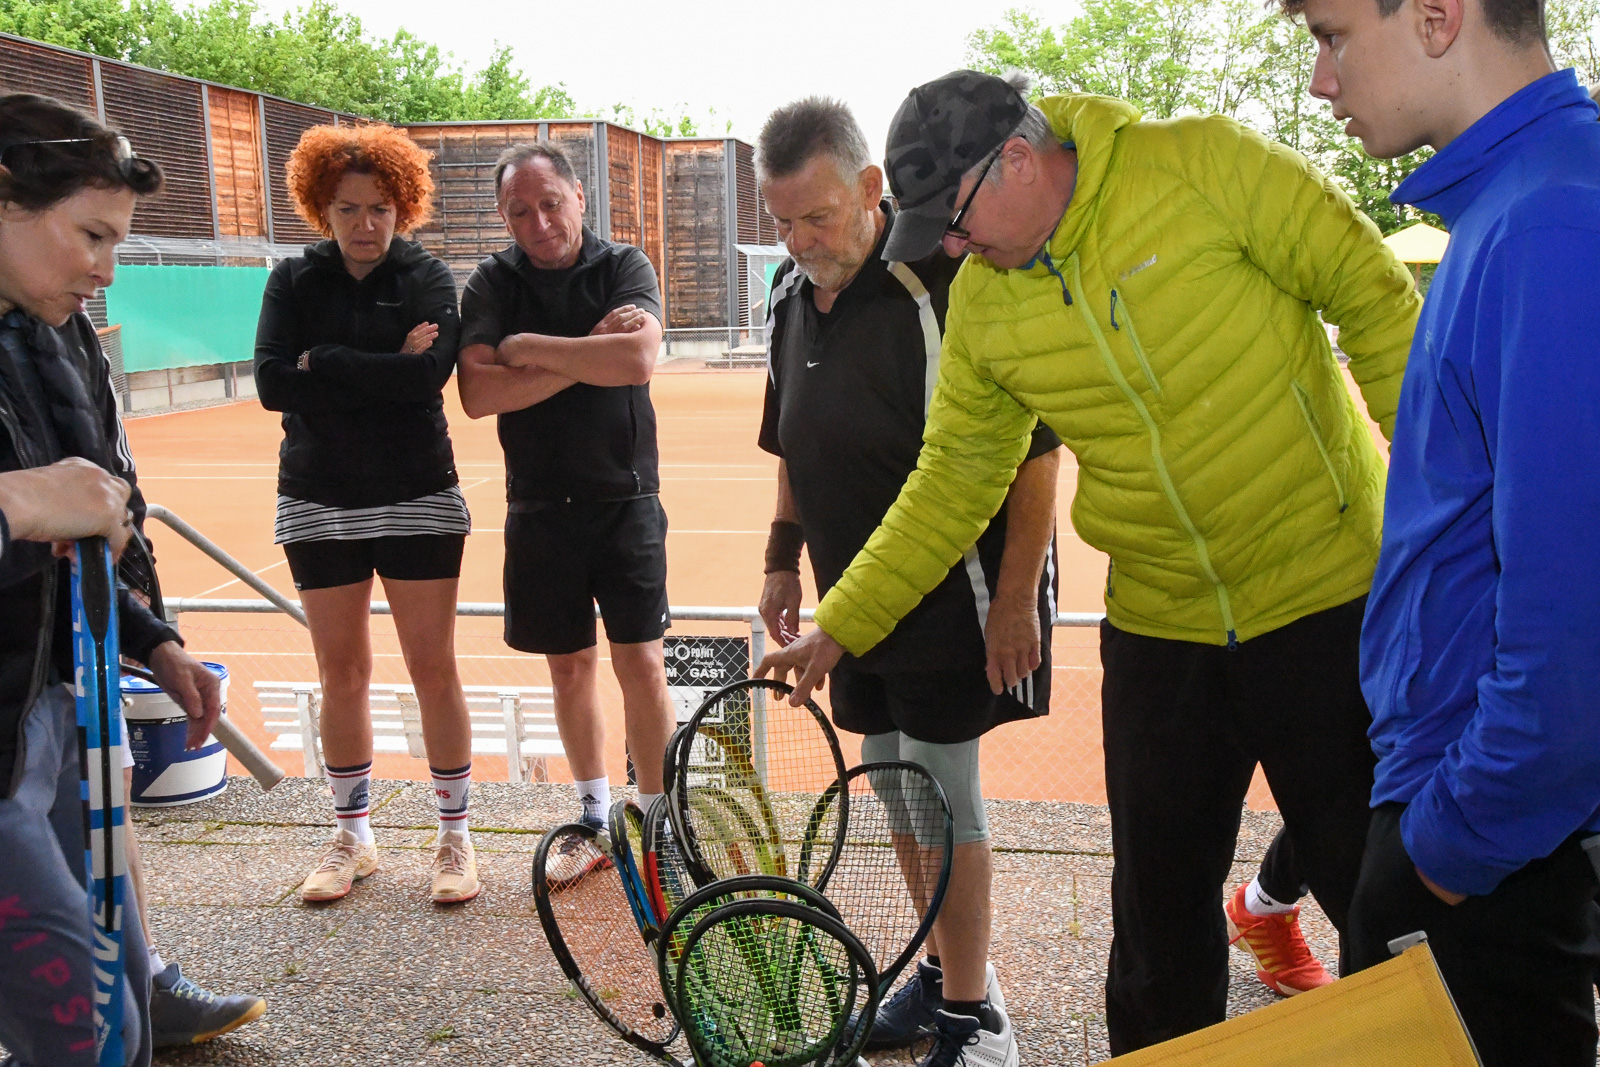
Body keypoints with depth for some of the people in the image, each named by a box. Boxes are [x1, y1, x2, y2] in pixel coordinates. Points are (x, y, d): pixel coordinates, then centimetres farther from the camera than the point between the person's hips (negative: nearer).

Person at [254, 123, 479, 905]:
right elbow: (271, 385, -11)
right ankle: (352, 837, 25)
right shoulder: (294, 283, 4)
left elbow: (428, 373, -20)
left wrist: (321, 363, -14)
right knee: (341, 675, 9)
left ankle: (455, 835, 16)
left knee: (434, 670, 1)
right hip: (319, 503, 2)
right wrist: (382, 374, -16)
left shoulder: (428, 280, -1)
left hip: (418, 501, -2)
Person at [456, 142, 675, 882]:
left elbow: (638, 359, -21)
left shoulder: (623, 267, -1)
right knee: (569, 666, 11)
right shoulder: (491, 285, 3)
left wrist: (533, 347, -14)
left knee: (640, 661, -2)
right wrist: (588, 356, -15)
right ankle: (594, 817, 27)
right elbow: (479, 394, -13)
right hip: (540, 507, 2)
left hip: (625, 500, -2)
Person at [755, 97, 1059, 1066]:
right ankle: (943, 972, 35)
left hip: (952, 599, -8)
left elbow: (1035, 448, -18)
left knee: (941, 789, -2)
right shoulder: (792, 296, 7)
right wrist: (785, 559, 17)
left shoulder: (949, 283, -18)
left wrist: (1015, 598, -18)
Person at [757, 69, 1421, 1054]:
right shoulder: (981, 305, 0)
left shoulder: (1204, 164, -13)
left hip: (1326, 599, -3)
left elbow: (1374, 296, -7)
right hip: (1160, 629, 4)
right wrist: (841, 624, 4)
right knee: (1159, 904, 14)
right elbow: (950, 484, 6)